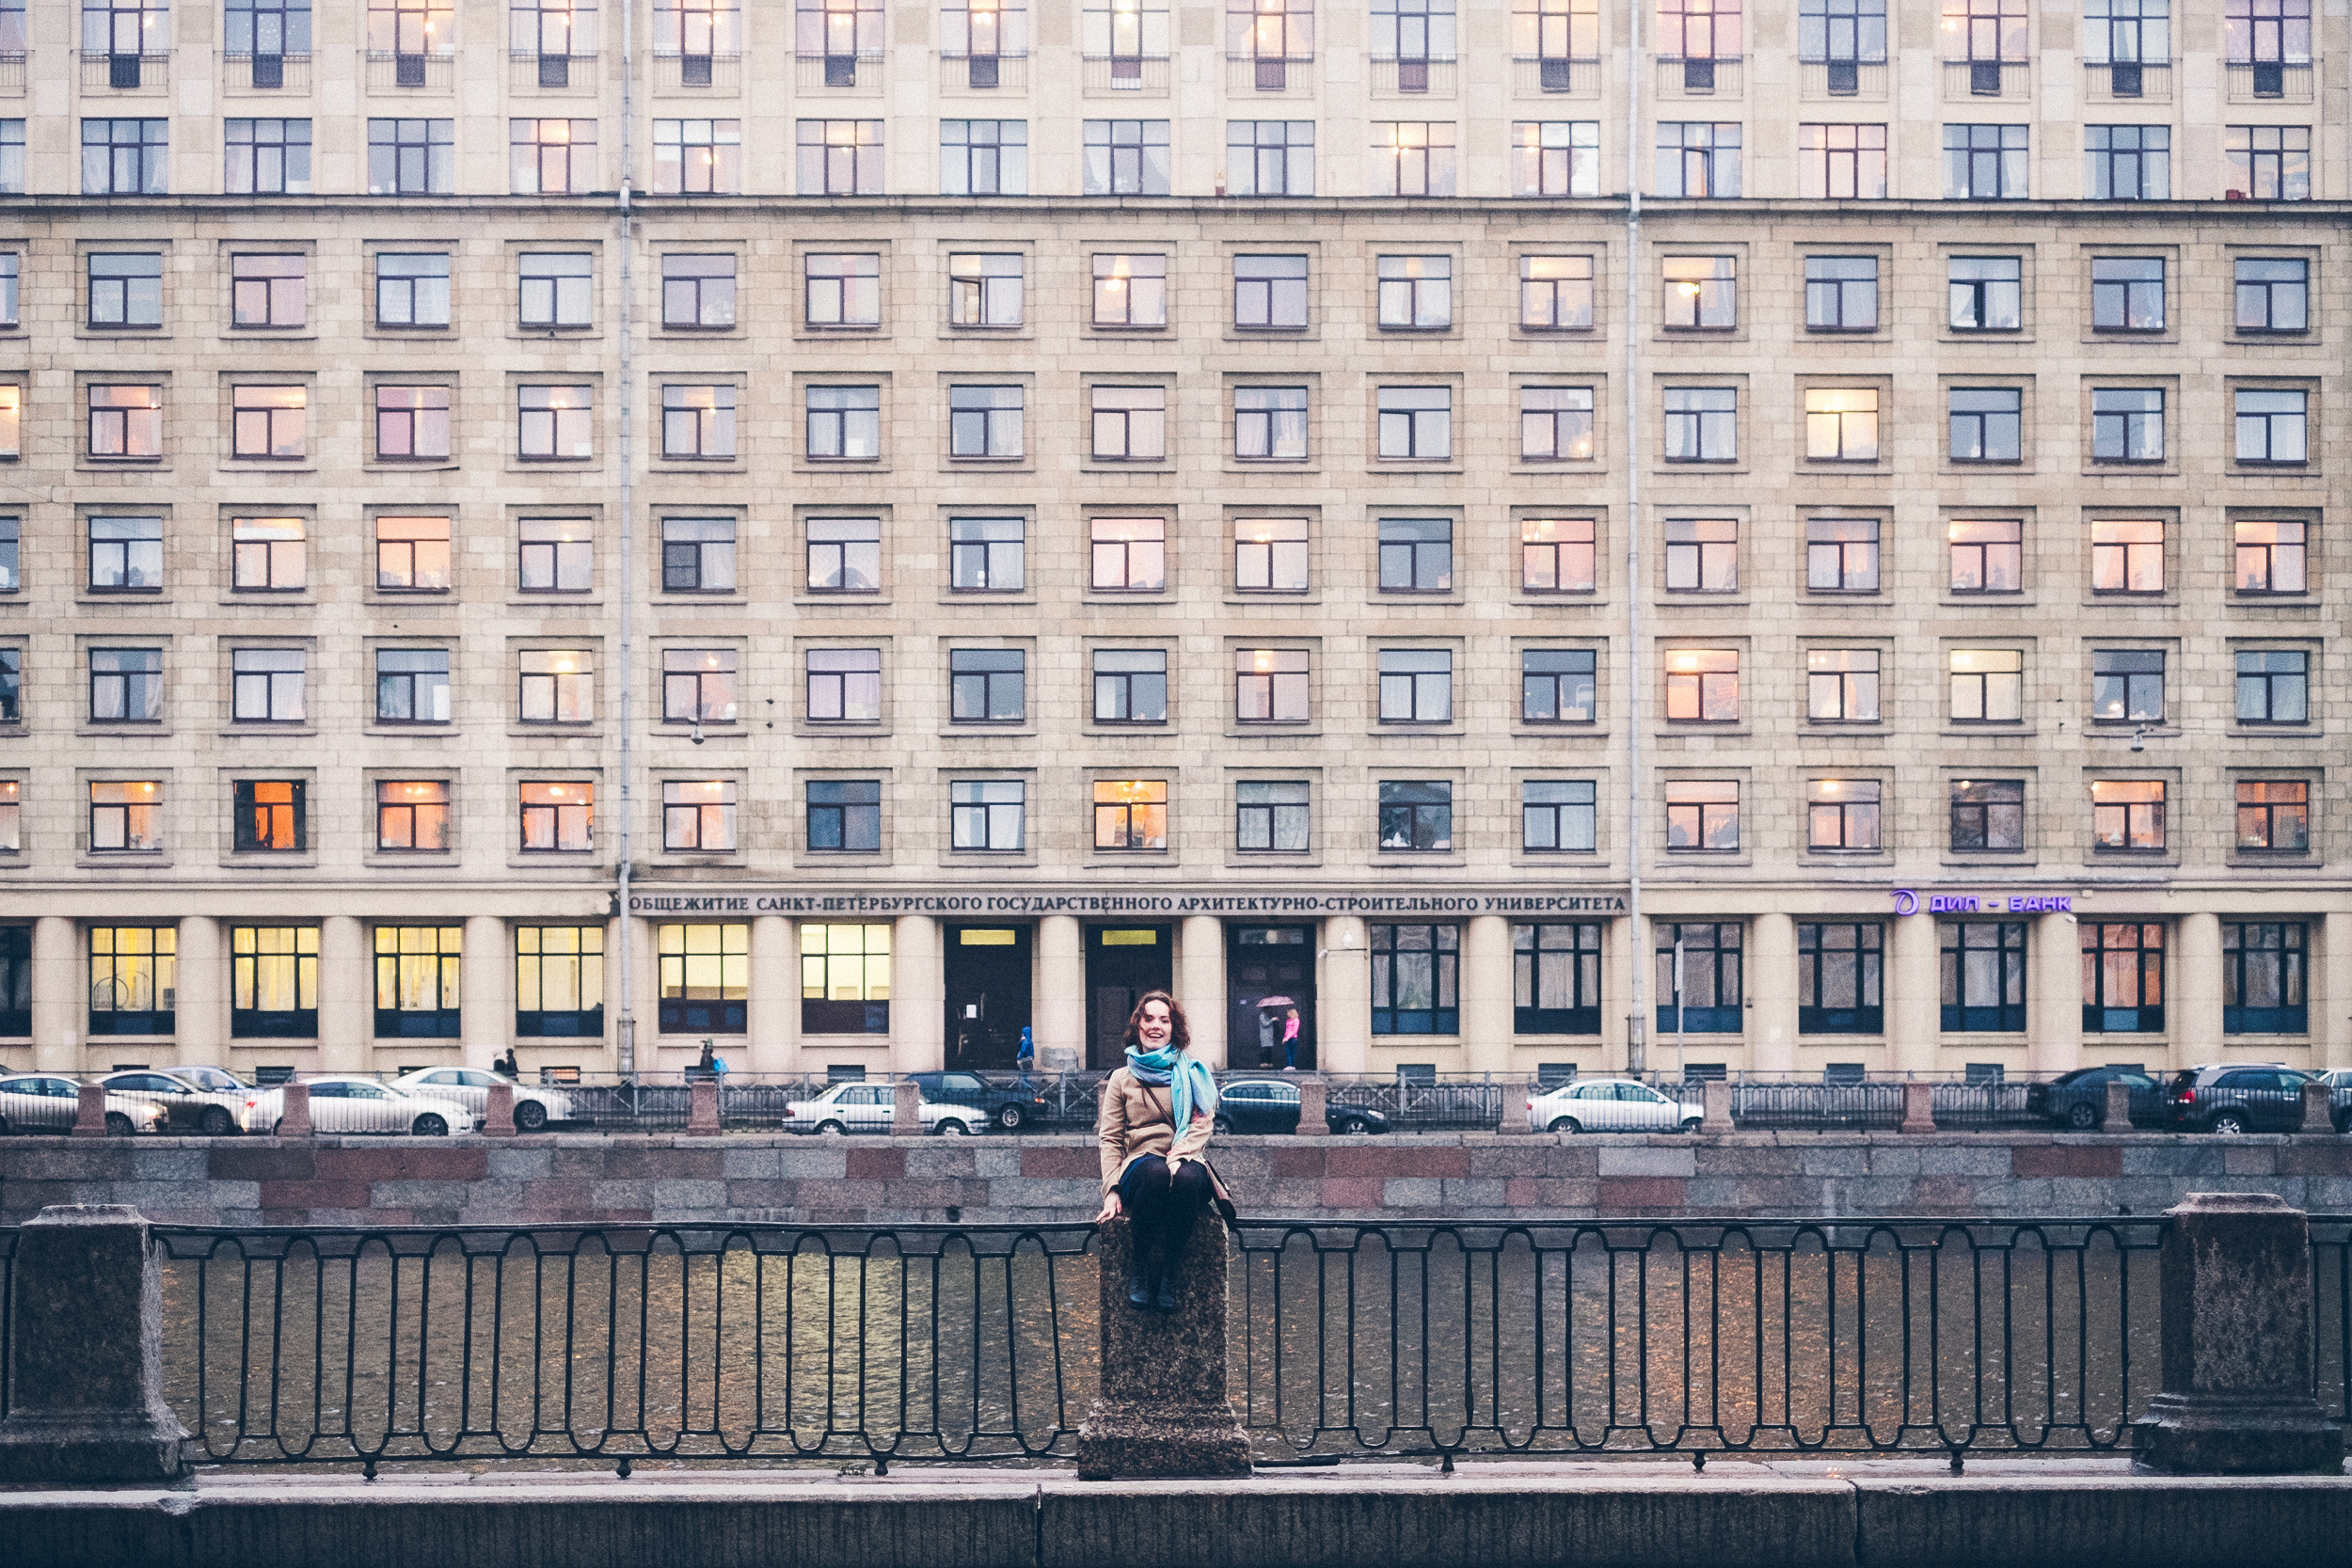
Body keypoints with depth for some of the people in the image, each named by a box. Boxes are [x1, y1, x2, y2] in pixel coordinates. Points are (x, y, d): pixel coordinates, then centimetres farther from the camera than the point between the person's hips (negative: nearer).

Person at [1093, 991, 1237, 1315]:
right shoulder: (1122, 1079, 19)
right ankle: (1139, 1264, -30)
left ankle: (1165, 1271, -32)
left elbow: (1202, 1126, 5)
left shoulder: (1193, 1074, 18)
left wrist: (1178, 1156, -16)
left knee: (1187, 1177, -39)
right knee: (1154, 1172, -39)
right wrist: (1111, 1191, -4)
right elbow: (1110, 1139, 12)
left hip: (1185, 1163, 0)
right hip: (1139, 1165, 0)